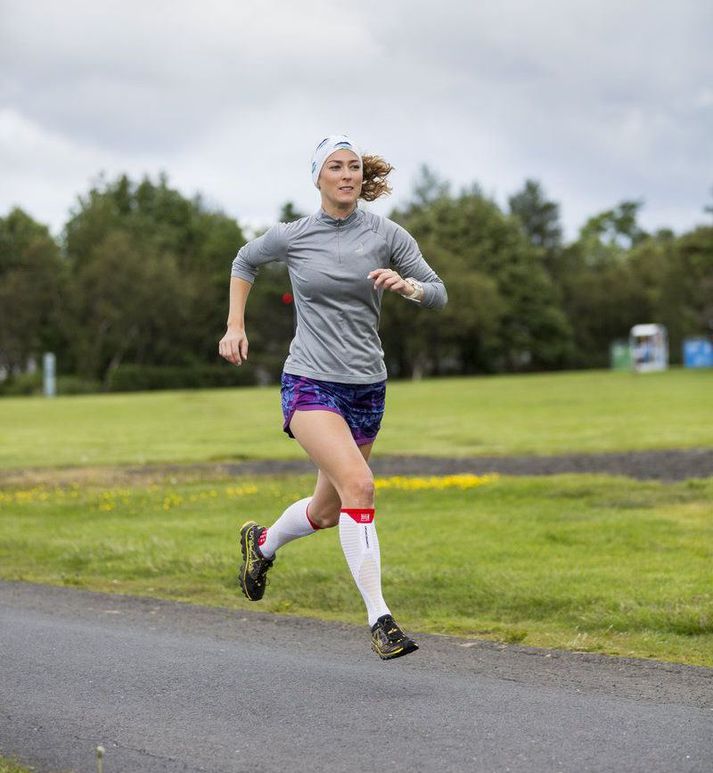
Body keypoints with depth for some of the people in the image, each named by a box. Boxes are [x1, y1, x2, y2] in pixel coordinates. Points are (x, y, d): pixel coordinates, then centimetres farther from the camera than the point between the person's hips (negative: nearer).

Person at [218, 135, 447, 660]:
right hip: (310, 382, -3)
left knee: (327, 512, 14)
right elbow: (245, 262, 19)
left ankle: (263, 543, 47)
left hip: (367, 387, 3)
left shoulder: (386, 234, 0)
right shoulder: (292, 236, -1)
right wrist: (236, 327, 13)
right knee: (358, 484, -25)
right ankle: (380, 620, -23)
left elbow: (439, 295, 2)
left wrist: (408, 286, -19)